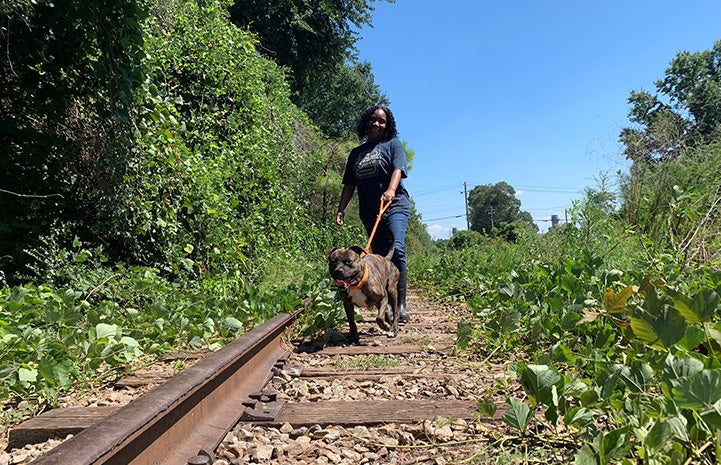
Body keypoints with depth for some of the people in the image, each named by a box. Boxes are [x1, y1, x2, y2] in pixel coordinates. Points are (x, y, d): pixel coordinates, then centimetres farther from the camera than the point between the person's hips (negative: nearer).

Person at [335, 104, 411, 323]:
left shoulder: (393, 145, 8)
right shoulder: (356, 153, 19)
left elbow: (398, 169, -11)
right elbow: (349, 185, 17)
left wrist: (391, 190, -31)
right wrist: (341, 209, 2)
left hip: (395, 207, -4)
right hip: (369, 212, 5)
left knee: (396, 250, -22)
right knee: (379, 258, 4)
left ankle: (401, 306, -22)